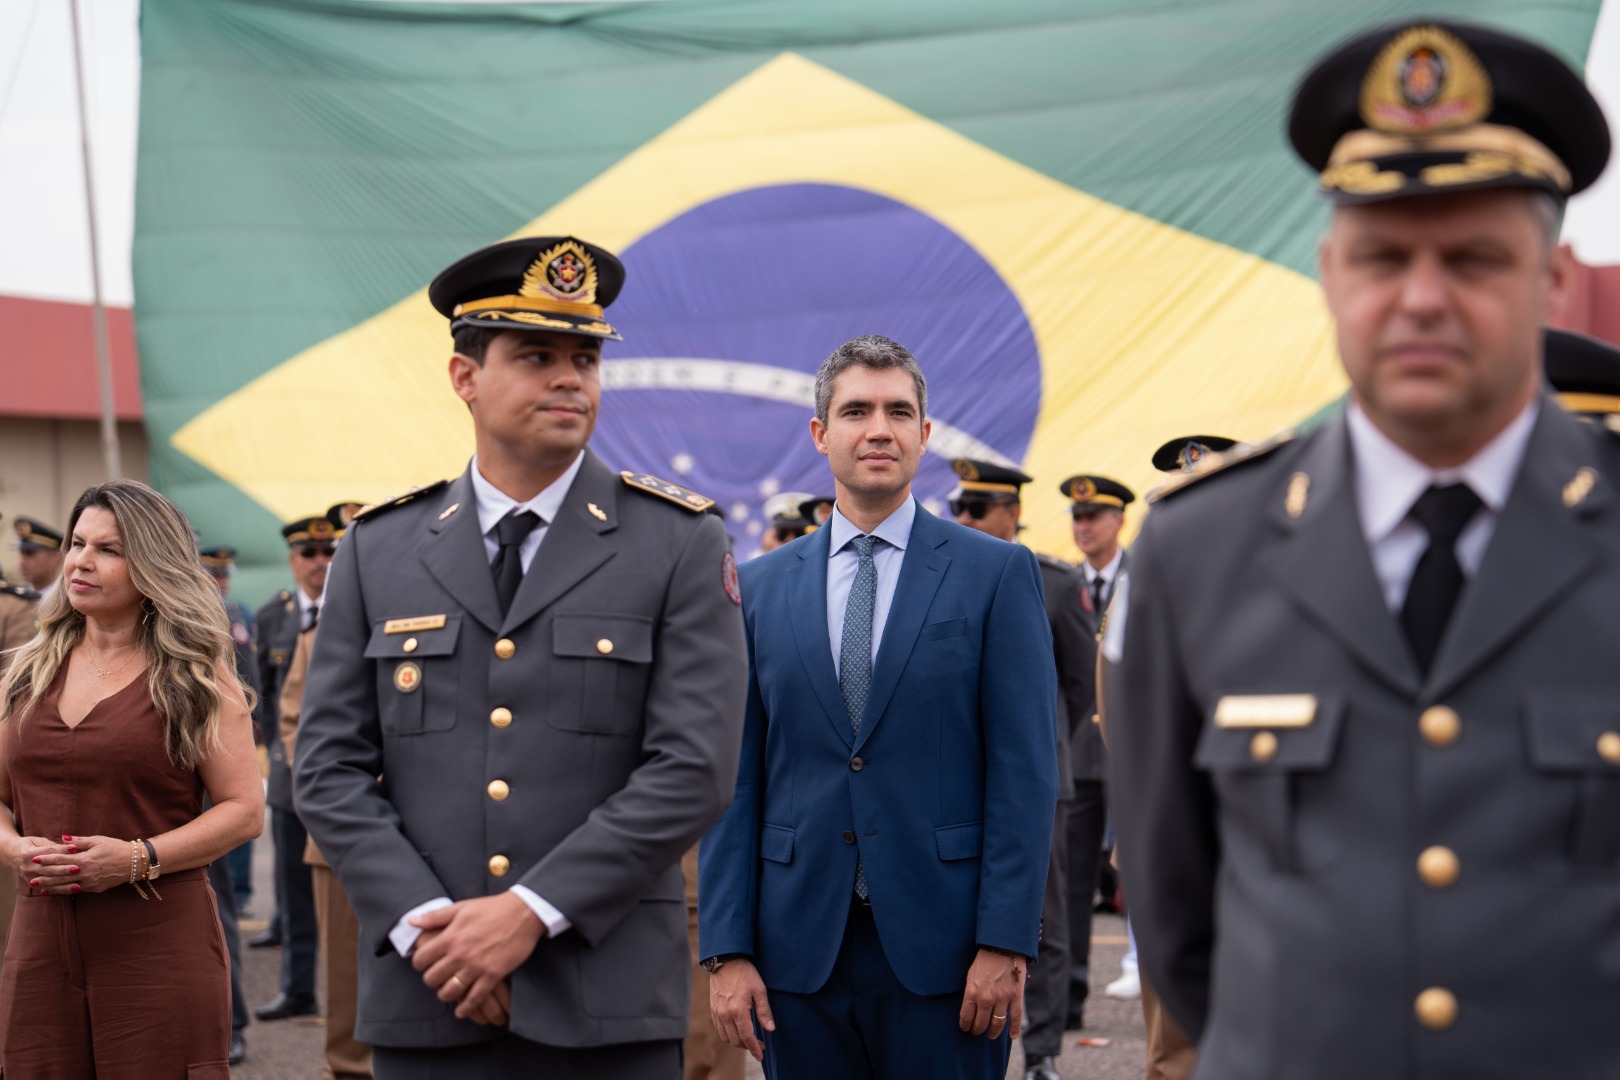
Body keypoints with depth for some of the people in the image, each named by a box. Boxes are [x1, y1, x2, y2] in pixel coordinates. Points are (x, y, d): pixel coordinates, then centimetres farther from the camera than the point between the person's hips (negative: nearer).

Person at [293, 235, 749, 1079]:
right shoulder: (377, 551, 8)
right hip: (423, 997, 2)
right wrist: (428, 927, -9)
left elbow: (692, 771, -8)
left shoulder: (681, 544, 0)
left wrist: (530, 912, -14)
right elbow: (330, 769, 4)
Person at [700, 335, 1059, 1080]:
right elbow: (735, 778, 7)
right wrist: (727, 949, -1)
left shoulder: (997, 573, 2)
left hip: (941, 947, -2)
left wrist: (1006, 942, -10)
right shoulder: (759, 588, 9)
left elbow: (1026, 769, -3)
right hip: (799, 951, 2)